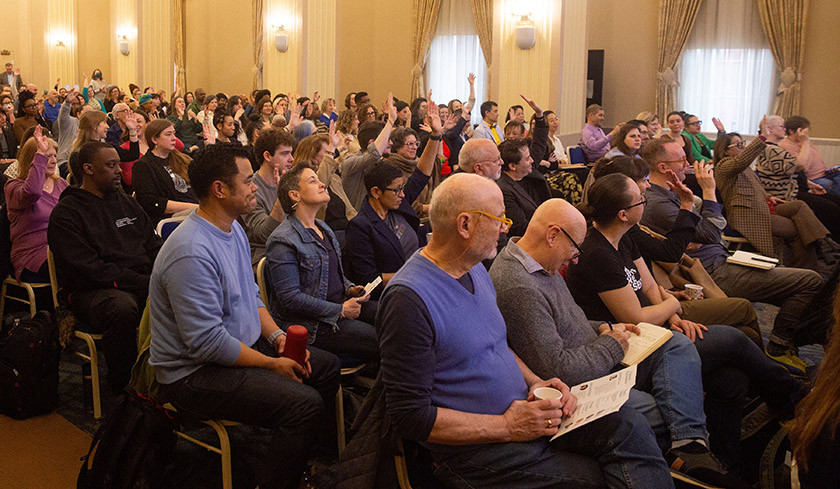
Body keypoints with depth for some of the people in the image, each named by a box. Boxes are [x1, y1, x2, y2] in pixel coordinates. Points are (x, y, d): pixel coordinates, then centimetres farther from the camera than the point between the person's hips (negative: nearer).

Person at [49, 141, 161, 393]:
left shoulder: (126, 202, 19)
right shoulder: (66, 213, -2)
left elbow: (153, 245, 19)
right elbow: (90, 268, -13)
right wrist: (143, 284, -19)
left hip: (142, 283, 6)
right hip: (91, 290, -6)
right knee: (123, 308, -39)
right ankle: (122, 386, -18)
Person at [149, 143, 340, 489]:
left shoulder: (232, 229, 7)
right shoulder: (192, 253, -27)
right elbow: (207, 343, -27)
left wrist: (276, 336, 0)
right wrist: (273, 364, -18)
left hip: (243, 344, 10)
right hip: (194, 372, -10)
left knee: (327, 367, 10)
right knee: (305, 404, -24)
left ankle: (299, 457, 24)